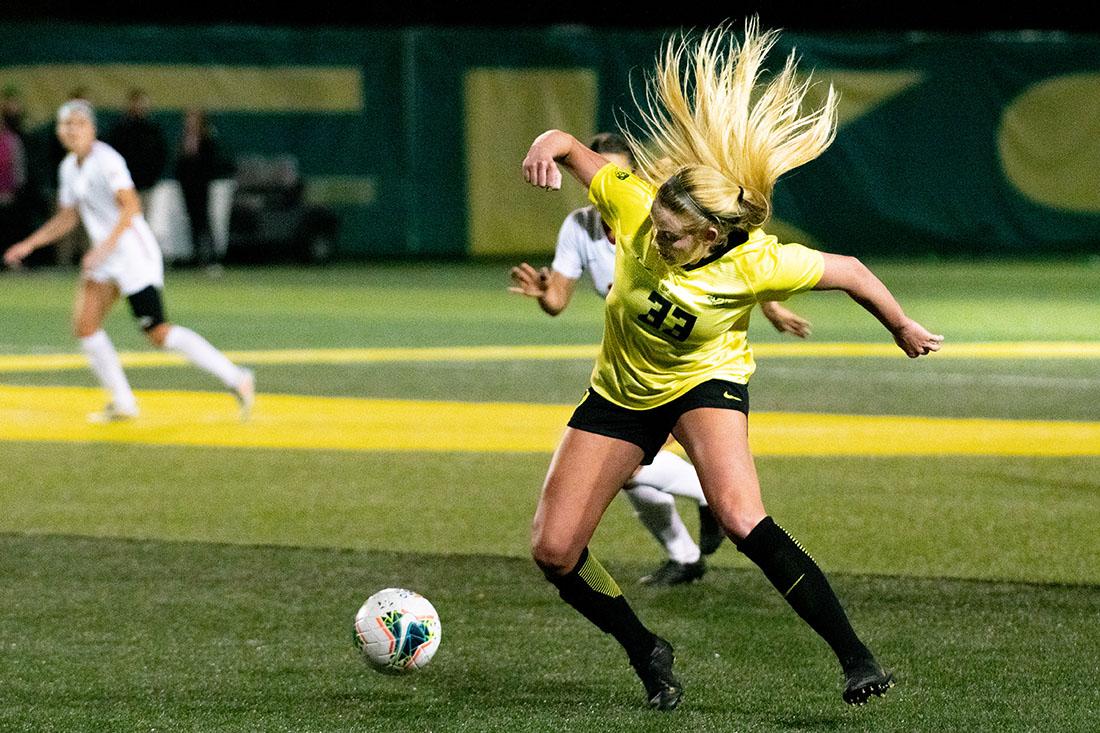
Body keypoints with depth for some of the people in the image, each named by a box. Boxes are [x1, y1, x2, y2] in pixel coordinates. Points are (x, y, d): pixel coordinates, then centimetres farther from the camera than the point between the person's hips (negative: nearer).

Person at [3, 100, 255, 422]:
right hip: (106, 259, 9)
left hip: (135, 253, -9)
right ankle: (122, 403, 9)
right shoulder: (69, 168, 12)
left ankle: (235, 378, -6)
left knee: (158, 333, -12)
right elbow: (67, 217, 25)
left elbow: (130, 207, -27)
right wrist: (28, 245, 19)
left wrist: (104, 247, -35)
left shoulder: (106, 160, -15)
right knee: (85, 325, 1)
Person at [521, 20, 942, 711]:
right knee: (553, 550, -4)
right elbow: (570, 149, -13)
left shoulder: (757, 262, -30)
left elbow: (849, 271, -13)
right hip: (622, 390, 4)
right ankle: (649, 655, 22)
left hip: (707, 383, -4)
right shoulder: (635, 208, -26)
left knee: (741, 518, -31)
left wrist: (904, 328, 2)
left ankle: (856, 657, -21)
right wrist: (547, 147, -38)